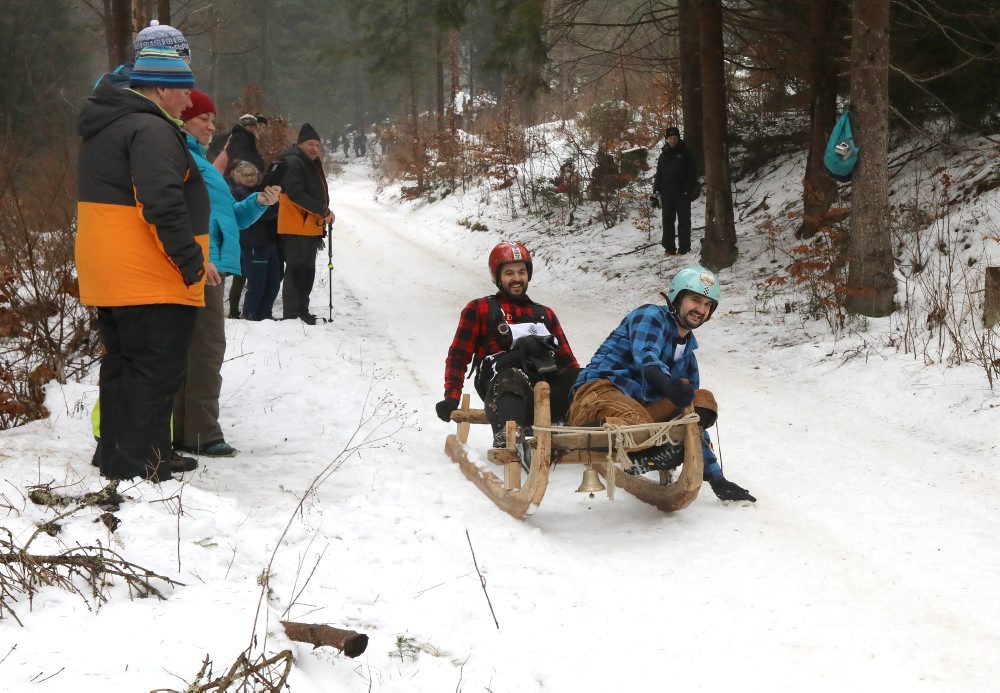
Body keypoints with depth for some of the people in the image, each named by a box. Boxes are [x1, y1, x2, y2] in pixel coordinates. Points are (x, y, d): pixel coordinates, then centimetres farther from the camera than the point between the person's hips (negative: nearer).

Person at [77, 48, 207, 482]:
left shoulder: (106, 125, 18)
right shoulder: (151, 129, -16)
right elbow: (161, 203, -26)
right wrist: (188, 258, -20)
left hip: (108, 276, 10)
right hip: (152, 281, -10)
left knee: (121, 367, 17)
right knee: (154, 374, -6)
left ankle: (115, 459, 24)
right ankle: (142, 470, -6)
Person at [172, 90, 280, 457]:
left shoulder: (200, 161, 25)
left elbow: (227, 217, 27)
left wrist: (258, 202, 11)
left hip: (208, 267, 11)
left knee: (191, 350, 12)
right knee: (207, 347, -10)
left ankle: (182, 431, 17)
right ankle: (201, 434, -8)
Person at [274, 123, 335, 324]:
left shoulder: (313, 164, 19)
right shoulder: (292, 162, -12)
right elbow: (296, 194, -22)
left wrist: (322, 215, 11)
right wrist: (323, 211, -22)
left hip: (311, 227, 10)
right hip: (296, 228, -10)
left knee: (307, 271, 14)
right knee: (296, 270, -9)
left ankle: (302, 312, 22)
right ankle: (292, 315, -8)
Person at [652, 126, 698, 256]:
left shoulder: (685, 153, 3)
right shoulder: (664, 155, 14)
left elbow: (692, 173, -1)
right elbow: (658, 174, 16)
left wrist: (692, 189, -10)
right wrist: (656, 191, 7)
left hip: (682, 192, -4)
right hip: (666, 192, 4)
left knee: (683, 220, -2)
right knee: (668, 221, 4)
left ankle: (683, 247, -1)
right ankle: (669, 247, 9)